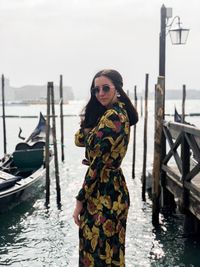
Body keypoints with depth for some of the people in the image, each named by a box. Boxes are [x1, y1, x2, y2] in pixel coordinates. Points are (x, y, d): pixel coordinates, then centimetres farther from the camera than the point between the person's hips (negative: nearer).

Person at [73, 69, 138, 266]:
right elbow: (79, 140, 9)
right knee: (109, 248, 22)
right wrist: (89, 117, -4)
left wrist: (80, 200, -15)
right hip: (113, 188, 10)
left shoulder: (111, 117, -20)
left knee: (99, 251, 6)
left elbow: (98, 163, -21)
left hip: (103, 193, -10)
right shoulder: (120, 112, 10)